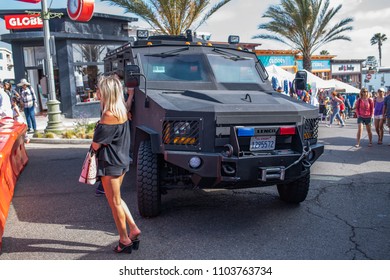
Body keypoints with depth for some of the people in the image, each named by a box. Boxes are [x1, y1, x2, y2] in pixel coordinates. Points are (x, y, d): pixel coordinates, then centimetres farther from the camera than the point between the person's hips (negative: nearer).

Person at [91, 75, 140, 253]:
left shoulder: (109, 115, -22)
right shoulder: (121, 110, 5)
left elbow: (96, 144, -16)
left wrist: (94, 144, 3)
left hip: (110, 164, -9)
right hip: (121, 160, 9)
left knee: (115, 202, 5)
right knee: (116, 199, 21)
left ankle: (124, 240, 17)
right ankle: (133, 229, 24)